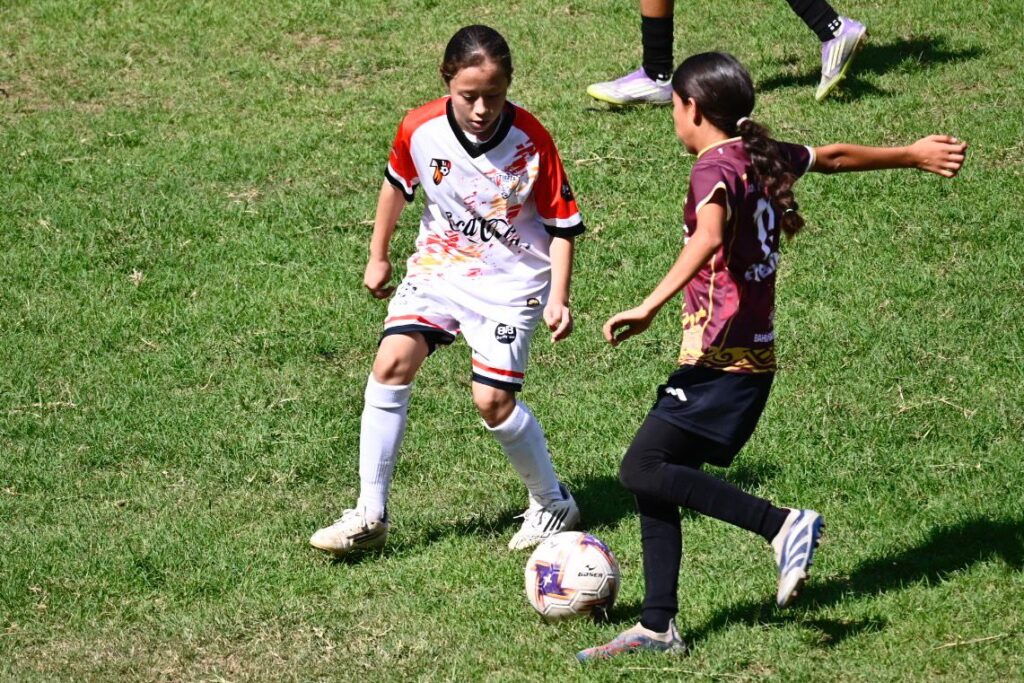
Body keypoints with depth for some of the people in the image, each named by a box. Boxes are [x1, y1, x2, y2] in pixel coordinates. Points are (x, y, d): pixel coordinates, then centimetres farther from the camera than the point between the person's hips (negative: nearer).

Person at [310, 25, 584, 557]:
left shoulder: (531, 140, -19)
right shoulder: (420, 130, -13)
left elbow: (562, 223, -8)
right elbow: (397, 185, 10)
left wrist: (558, 298, -17)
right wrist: (378, 256, 17)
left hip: (511, 278, -3)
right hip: (439, 266, 3)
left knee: (492, 399, -14)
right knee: (391, 363, -16)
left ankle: (553, 505, 11)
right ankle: (369, 517, -9)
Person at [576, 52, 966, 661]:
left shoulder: (717, 167, -14)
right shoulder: (767, 158, 11)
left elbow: (708, 237, -33)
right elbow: (835, 157, 28)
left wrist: (649, 307, -41)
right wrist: (911, 154, 43)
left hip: (721, 357, -9)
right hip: (755, 355, 9)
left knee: (643, 470, -14)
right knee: (657, 480, 9)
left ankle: (782, 524, -17)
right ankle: (658, 627, 8)